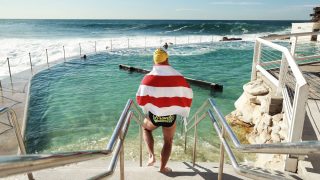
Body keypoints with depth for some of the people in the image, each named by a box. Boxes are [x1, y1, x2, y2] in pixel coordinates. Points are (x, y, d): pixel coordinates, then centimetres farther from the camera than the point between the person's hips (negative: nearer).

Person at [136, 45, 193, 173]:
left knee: (145, 128, 31)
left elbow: (141, 98, -10)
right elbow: (188, 96, -1)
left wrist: (146, 112, 9)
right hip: (171, 116, 1)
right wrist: (183, 111, 14)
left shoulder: (149, 77, -12)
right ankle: (163, 168, 32)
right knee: (168, 141, 21)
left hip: (154, 115, 0)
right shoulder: (178, 77, -8)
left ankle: (151, 155, 19)